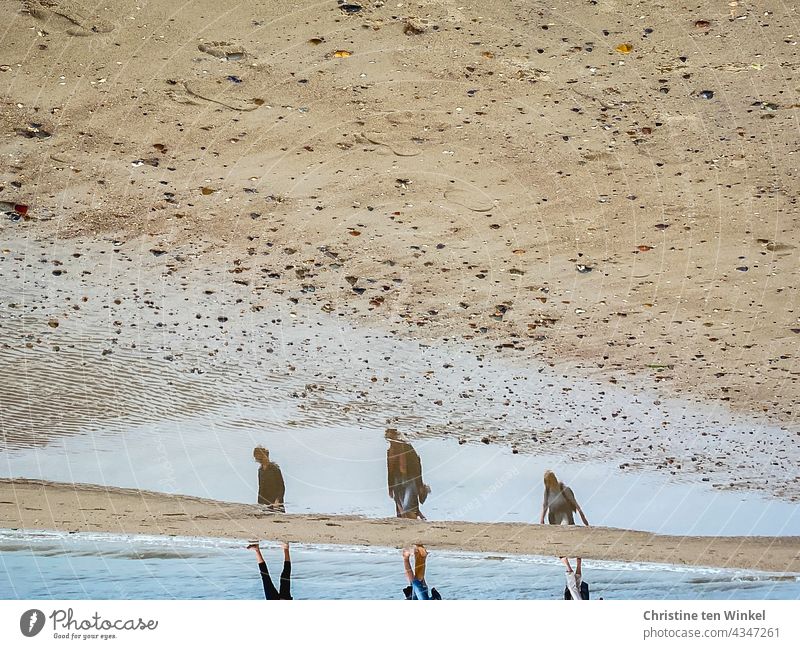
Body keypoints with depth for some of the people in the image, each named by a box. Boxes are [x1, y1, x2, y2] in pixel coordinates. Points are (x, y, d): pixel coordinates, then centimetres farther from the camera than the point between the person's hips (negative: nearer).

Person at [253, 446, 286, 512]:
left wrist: (277, 500, -21)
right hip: (264, 504, 6)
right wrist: (259, 503, 13)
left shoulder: (274, 468, -8)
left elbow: (281, 487, -10)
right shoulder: (260, 469, 12)